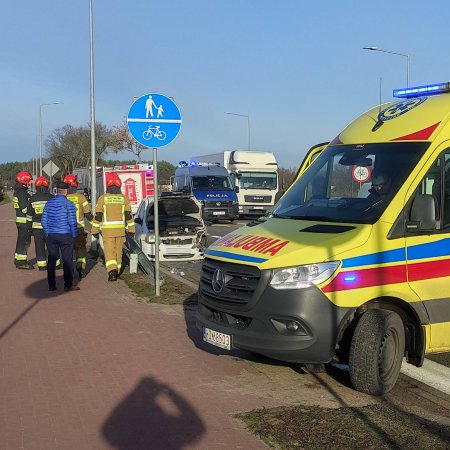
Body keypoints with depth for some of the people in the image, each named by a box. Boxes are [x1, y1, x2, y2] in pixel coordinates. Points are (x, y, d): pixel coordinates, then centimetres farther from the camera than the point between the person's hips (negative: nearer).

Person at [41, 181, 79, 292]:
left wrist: (47, 233, 16)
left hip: (51, 236, 4)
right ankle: (68, 285, 5)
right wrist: (74, 235, 1)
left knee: (51, 260, 9)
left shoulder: (49, 203, 5)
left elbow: (44, 220, 7)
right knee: (67, 260, 3)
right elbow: (72, 221, -11)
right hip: (65, 235, -4)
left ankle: (51, 285, 12)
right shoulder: (68, 204, -9)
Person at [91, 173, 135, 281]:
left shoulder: (103, 198, -5)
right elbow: (128, 215, 2)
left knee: (109, 252, -2)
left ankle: (112, 271, -20)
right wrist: (131, 229, 9)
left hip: (107, 230, -2)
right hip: (120, 230, 2)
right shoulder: (123, 198, 1)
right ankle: (116, 271, 25)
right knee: (118, 251, 15)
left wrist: (95, 230, 5)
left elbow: (98, 216, -3)